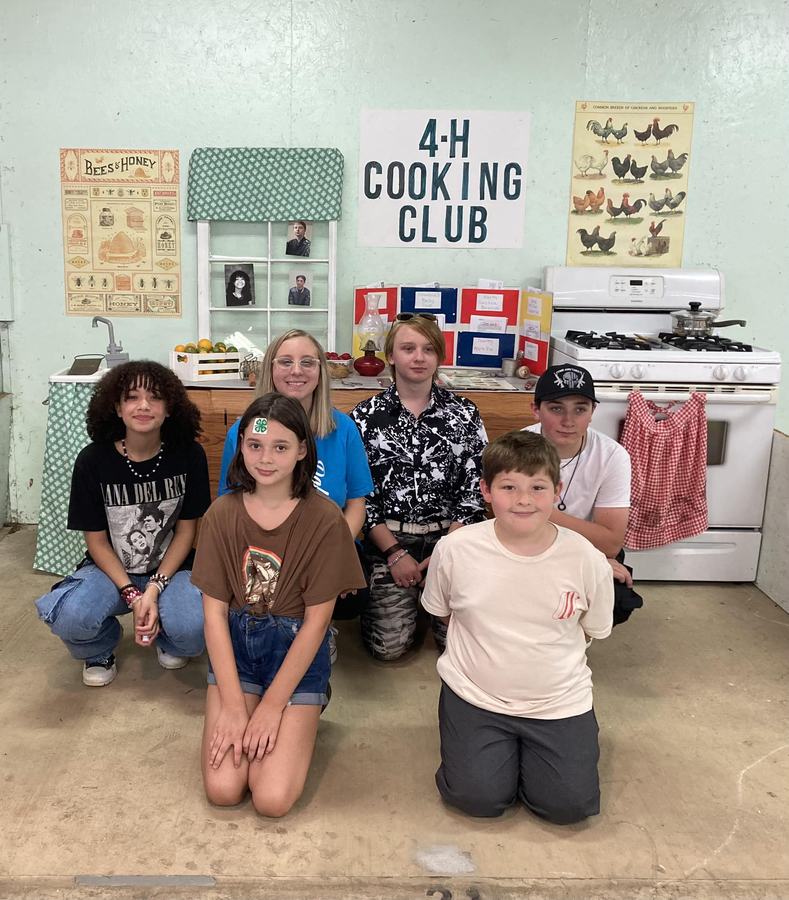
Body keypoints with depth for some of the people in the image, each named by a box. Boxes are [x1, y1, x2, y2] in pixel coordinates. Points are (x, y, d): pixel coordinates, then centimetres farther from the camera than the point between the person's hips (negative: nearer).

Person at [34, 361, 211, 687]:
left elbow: (186, 530, -5)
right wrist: (132, 596, -18)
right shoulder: (92, 460, -11)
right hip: (111, 570, 0)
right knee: (69, 617, -32)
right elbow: (96, 540, -6)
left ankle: (168, 640, 10)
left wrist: (154, 589, -17)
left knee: (194, 627, -31)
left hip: (171, 569, 0)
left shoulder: (188, 455, -11)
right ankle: (100, 650, 8)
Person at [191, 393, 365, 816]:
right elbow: (214, 611, -5)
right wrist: (233, 706, -12)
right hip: (235, 641, 2)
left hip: (297, 648, -2)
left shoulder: (324, 520, -15)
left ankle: (300, 717, 15)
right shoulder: (222, 514, -7)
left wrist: (271, 707, -12)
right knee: (222, 789, -11)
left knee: (273, 798, -13)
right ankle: (246, 730, 19)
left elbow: (316, 621, -11)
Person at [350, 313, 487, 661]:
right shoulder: (365, 417, 0)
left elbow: (474, 491, 1)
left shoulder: (465, 414, 3)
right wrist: (395, 552, -9)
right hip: (387, 540, -1)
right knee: (389, 645, -9)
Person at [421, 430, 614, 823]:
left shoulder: (587, 560, -14)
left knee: (569, 805, -7)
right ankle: (500, 745, 22)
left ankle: (527, 744, 23)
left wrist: (542, 653, 0)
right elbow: (442, 611, 5)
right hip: (475, 695, 0)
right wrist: (488, 648, 2)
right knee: (479, 798, -10)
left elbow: (593, 630, 4)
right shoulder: (455, 549, -14)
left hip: (559, 700, 1)